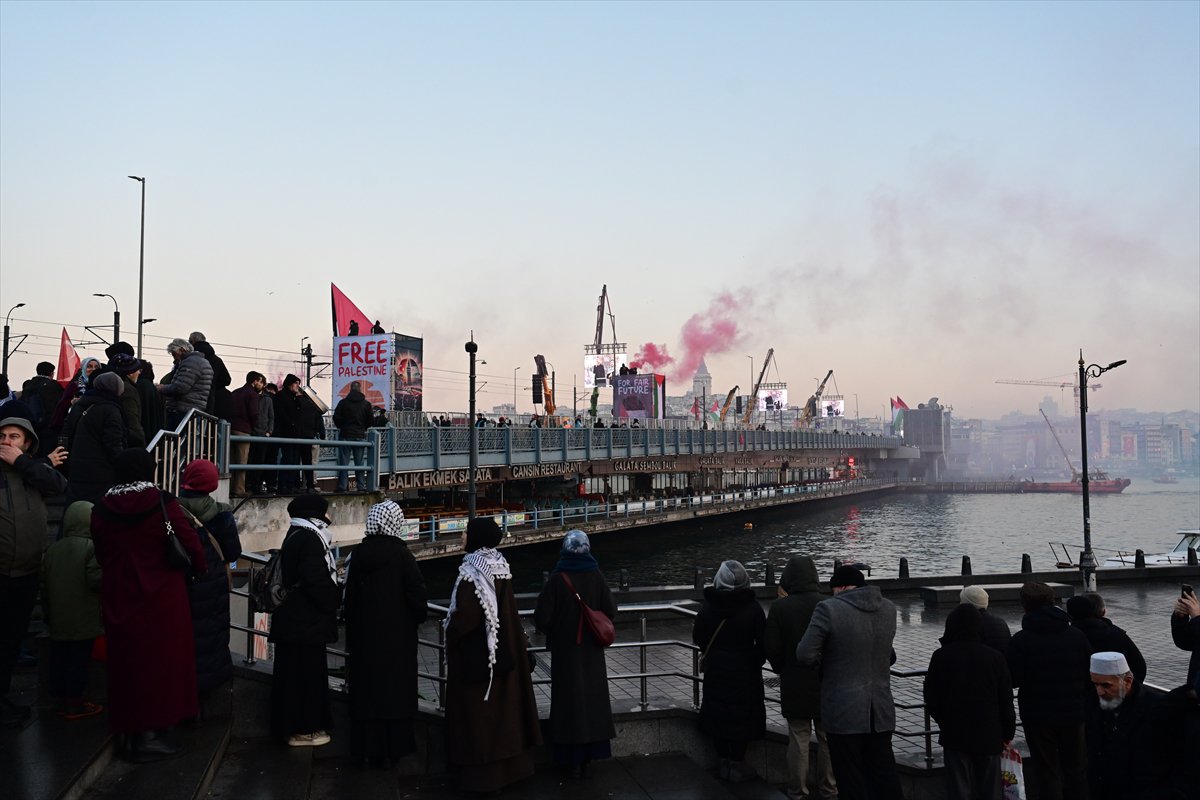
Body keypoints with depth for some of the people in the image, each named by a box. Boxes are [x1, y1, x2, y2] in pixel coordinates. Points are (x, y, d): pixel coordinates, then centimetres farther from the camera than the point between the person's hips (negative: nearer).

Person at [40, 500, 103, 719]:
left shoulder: (53, 549, 8)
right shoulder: (93, 547, -12)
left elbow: (45, 586, 13)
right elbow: (96, 578, -21)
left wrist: (48, 615, 22)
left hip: (58, 622, 6)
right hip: (83, 621, -6)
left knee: (59, 660, 14)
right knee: (79, 662, 0)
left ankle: (60, 698, 24)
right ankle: (74, 703, 5)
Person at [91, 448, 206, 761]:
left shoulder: (102, 508, 0)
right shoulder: (162, 503, -13)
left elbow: (101, 553, 9)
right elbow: (189, 542, -13)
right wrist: (198, 569, 6)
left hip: (118, 596, 5)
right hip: (160, 595, -4)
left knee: (127, 659, 14)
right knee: (159, 660, 5)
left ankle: (131, 731, 22)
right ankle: (149, 733, 7)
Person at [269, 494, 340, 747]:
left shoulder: (296, 535, 14)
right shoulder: (309, 538, -17)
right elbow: (316, 581, -21)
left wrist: (333, 573, 14)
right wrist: (335, 599, -8)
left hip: (293, 617, 10)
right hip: (306, 620, -10)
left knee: (293, 670, 15)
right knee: (306, 672, -2)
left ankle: (288, 723, 24)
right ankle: (302, 729, 5)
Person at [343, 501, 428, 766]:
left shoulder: (358, 553, -2)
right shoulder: (400, 554, -15)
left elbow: (350, 595, 4)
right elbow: (417, 594, -15)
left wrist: (352, 637, 14)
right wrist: (420, 616, 6)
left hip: (364, 634, 4)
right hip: (397, 634, -4)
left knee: (366, 688, 12)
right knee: (394, 687, 6)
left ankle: (366, 747, 19)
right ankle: (391, 748, 11)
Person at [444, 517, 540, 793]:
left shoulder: (473, 572, -20)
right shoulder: (499, 567, 4)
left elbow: (466, 615, -23)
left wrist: (451, 633, -5)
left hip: (475, 654, -8)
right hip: (504, 650, 8)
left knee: (479, 710, 2)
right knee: (502, 705, 16)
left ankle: (483, 772, 9)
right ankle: (510, 763, 26)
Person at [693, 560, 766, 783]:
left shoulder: (708, 607, -10)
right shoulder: (753, 608, -14)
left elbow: (698, 637, 0)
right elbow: (763, 642, -8)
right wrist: (756, 662, 10)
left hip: (716, 671, 2)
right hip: (745, 672, -2)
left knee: (718, 713, 14)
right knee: (743, 715, 9)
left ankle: (723, 762, 22)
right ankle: (737, 764, 13)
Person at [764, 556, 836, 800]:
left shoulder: (780, 607, -12)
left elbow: (771, 647, -9)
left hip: (794, 685, -1)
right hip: (826, 683, 1)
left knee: (798, 739, 9)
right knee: (827, 738, 14)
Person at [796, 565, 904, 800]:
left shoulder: (829, 609, -16)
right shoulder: (888, 608, 2)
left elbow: (804, 654, -17)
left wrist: (823, 661, 4)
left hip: (844, 713, -5)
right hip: (881, 711, 5)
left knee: (852, 781, 6)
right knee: (884, 775, 16)